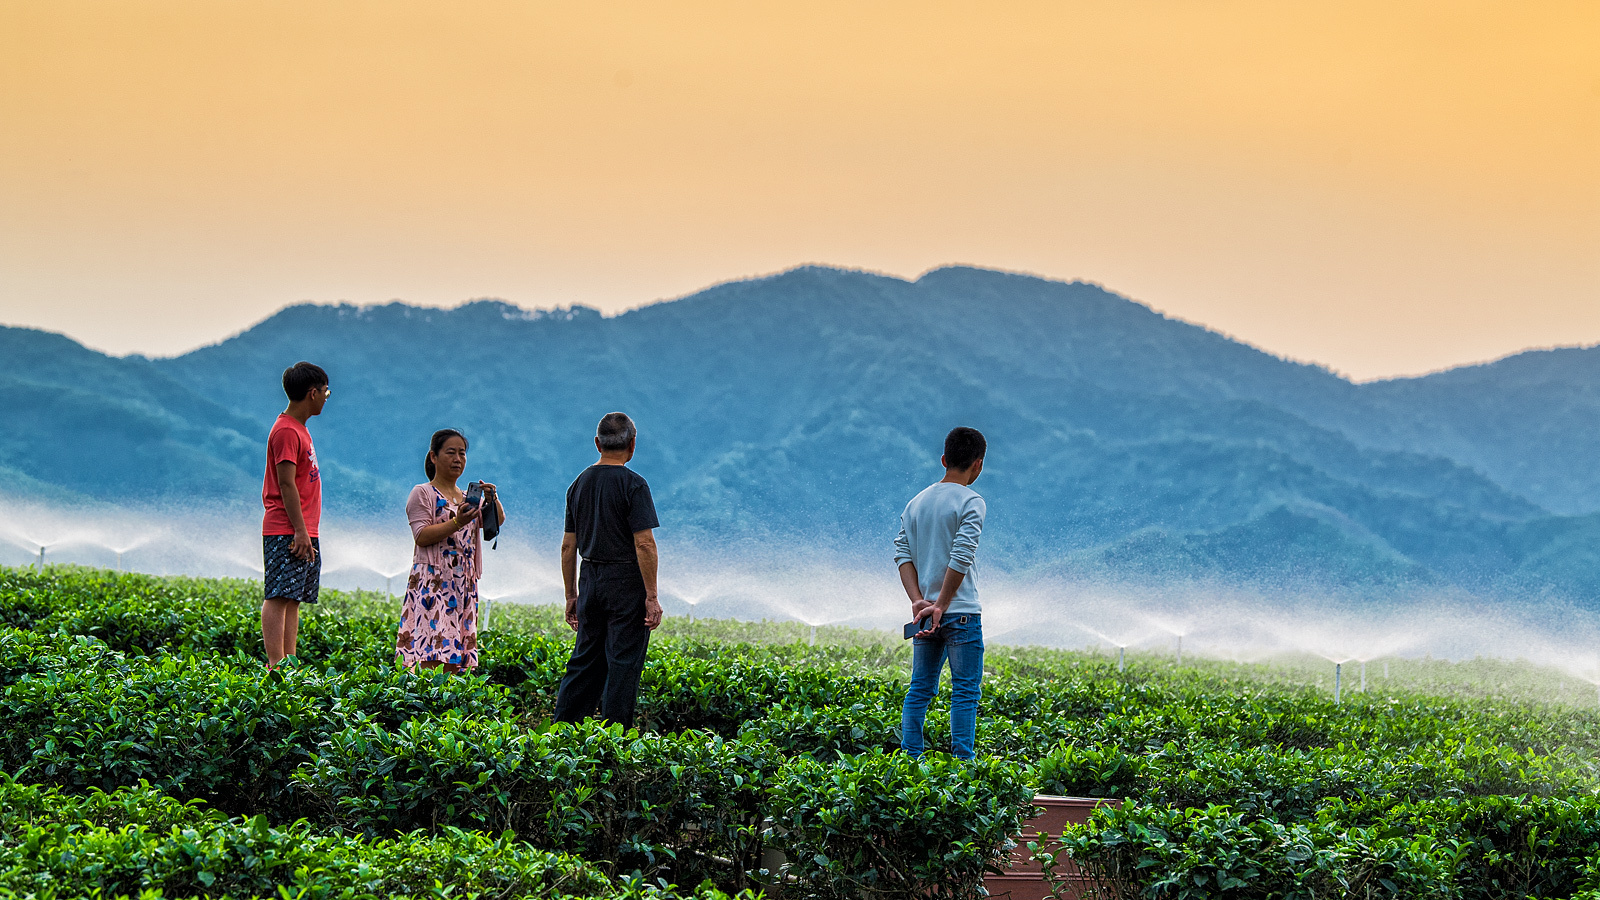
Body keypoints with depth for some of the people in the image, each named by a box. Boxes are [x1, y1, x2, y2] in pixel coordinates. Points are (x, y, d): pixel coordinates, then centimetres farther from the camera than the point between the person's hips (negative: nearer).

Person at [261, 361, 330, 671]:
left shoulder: (299, 430, 19)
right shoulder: (286, 431, -12)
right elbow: (287, 485, -17)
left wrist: (306, 531, 19)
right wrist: (300, 531, -21)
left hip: (304, 532, 10)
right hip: (286, 532, -10)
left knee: (294, 599, 7)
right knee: (278, 597, -12)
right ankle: (276, 667, -16)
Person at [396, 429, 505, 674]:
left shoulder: (469, 498, 20)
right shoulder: (423, 493, 3)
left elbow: (497, 520, 6)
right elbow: (422, 536, -9)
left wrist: (493, 501, -14)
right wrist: (457, 522, -20)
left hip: (464, 584, 6)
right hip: (433, 579, -6)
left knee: (453, 663, 0)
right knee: (433, 657, -18)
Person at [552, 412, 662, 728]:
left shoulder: (580, 484, 9)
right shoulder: (632, 484, -11)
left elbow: (568, 545, 13)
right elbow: (644, 544, -16)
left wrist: (572, 595, 19)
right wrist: (651, 596, -13)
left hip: (591, 581, 6)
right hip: (626, 583, -6)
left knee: (585, 662, 13)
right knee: (623, 664, -2)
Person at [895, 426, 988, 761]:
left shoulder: (916, 503, 12)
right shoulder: (971, 502, -8)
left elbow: (902, 553, 4)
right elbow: (961, 557, -17)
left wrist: (918, 601, -5)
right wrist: (940, 606, -14)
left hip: (924, 612, 6)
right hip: (962, 613, -6)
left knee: (920, 690, 10)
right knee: (965, 692, -2)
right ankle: (962, 762, -5)